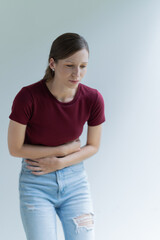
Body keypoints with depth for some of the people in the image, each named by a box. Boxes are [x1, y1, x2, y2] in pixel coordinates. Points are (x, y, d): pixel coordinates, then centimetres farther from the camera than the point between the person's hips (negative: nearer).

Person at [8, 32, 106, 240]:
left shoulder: (93, 100, -11)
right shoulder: (28, 97, -20)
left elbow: (93, 146, 3)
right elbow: (15, 148, -10)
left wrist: (59, 163, -11)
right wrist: (63, 149, -11)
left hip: (75, 179, 3)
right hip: (36, 183, -2)